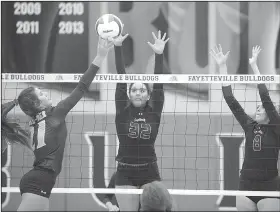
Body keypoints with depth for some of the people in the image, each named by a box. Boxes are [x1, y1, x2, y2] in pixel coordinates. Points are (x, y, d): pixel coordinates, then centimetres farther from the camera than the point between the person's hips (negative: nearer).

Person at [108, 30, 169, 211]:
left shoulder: (154, 113, 3)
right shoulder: (123, 112, 1)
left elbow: (159, 84, -6)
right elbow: (121, 80, -6)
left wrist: (159, 55, -17)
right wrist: (118, 48, -12)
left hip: (150, 173, 1)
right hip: (126, 174, -1)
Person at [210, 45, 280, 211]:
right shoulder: (249, 126, 9)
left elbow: (266, 98, -11)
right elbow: (231, 100, 6)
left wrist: (254, 66, -13)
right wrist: (222, 66, 1)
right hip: (246, 186, 4)